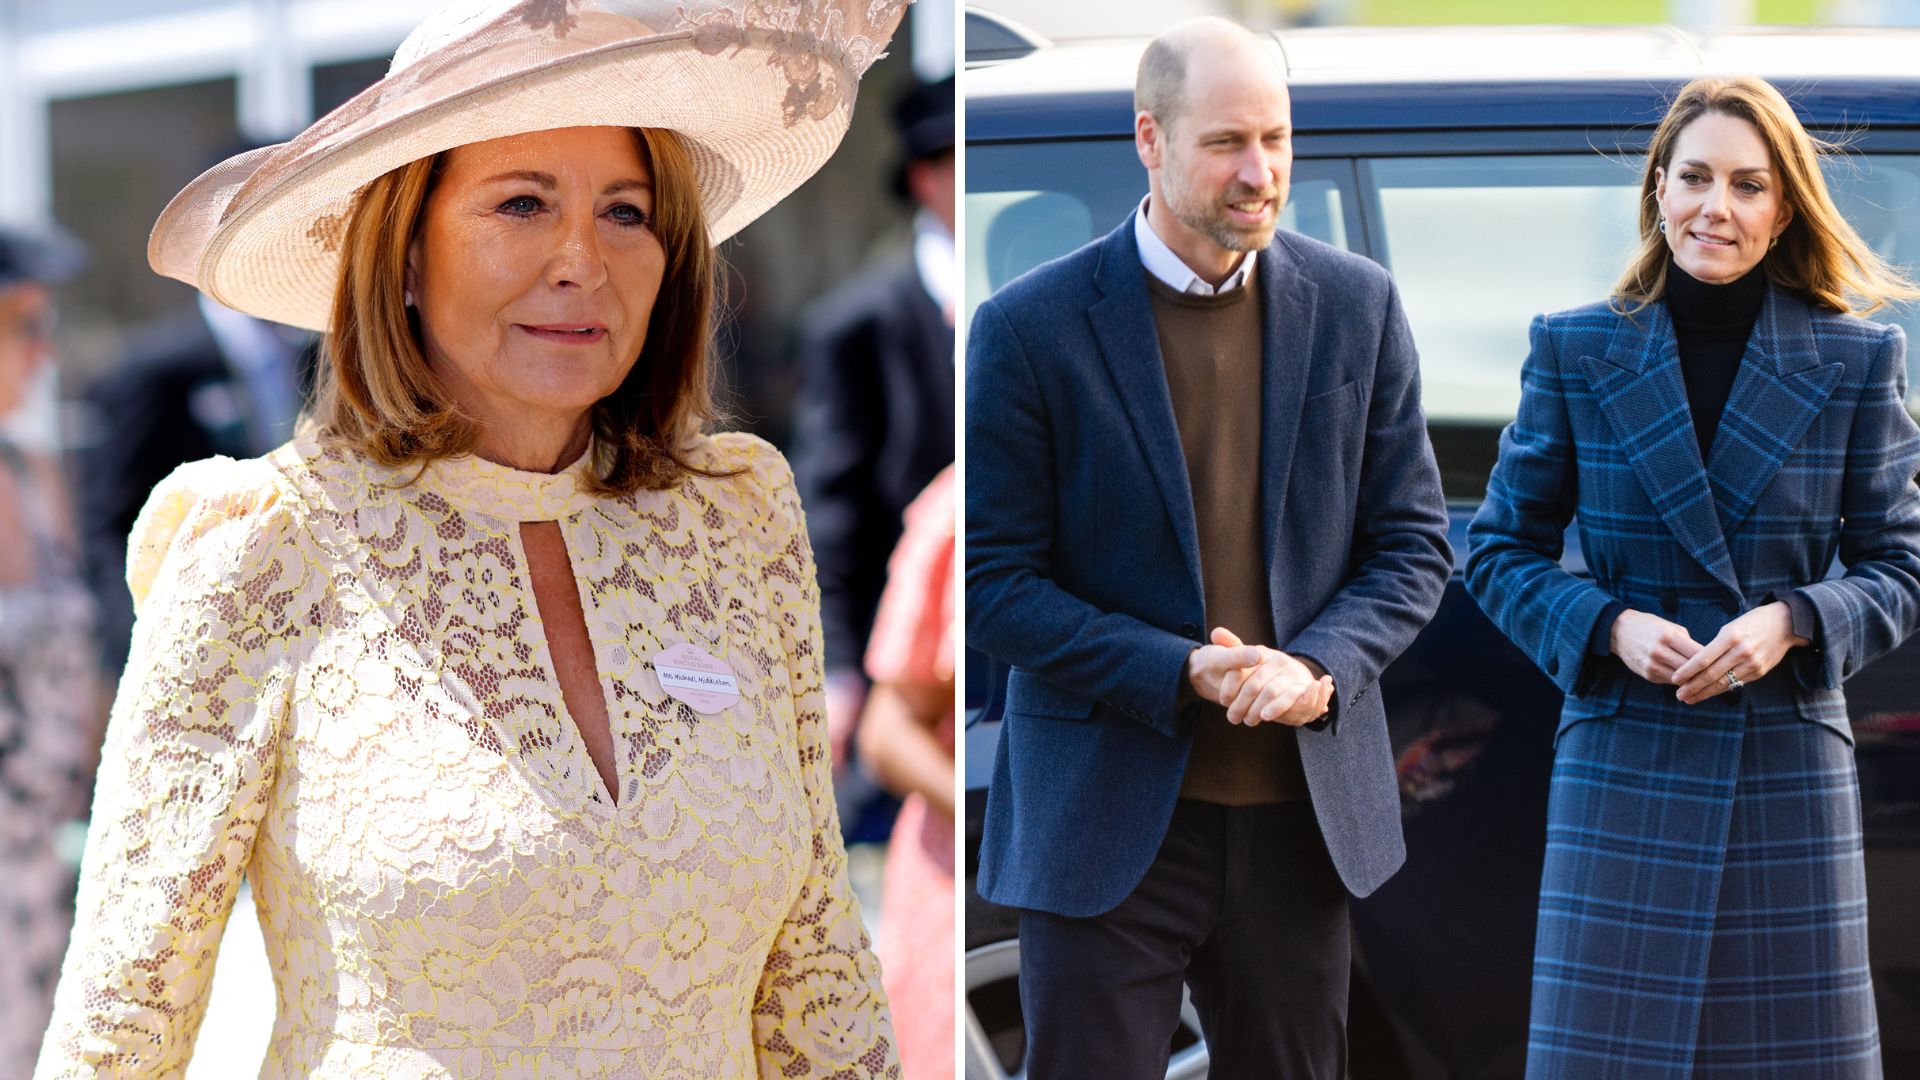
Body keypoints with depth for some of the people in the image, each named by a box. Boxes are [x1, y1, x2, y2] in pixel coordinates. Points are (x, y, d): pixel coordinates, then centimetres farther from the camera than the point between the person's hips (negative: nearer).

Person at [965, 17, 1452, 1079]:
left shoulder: (1355, 304, 3)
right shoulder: (1028, 329, -7)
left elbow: (1413, 542, 6)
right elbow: (993, 583, -7)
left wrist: (1319, 666, -13)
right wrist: (1181, 673, -18)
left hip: (1301, 814, 3)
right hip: (1105, 822, -3)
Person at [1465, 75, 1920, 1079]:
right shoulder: (1575, 351, 3)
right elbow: (1500, 548, 6)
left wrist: (1792, 622, -13)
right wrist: (1610, 627, -11)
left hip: (1791, 770, 1)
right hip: (1622, 767, 0)